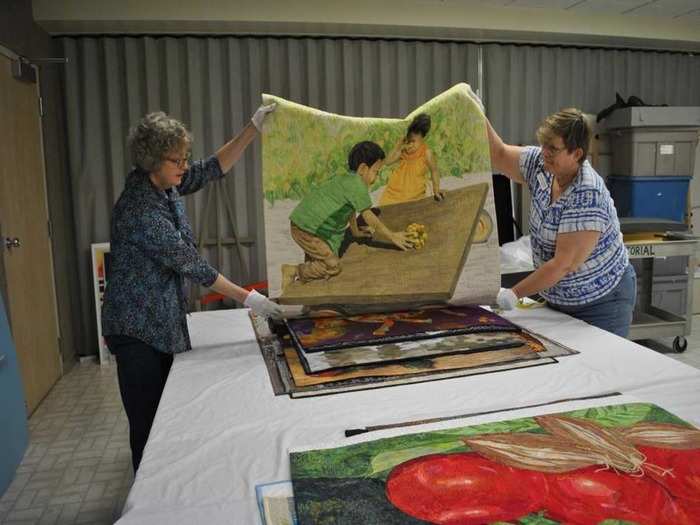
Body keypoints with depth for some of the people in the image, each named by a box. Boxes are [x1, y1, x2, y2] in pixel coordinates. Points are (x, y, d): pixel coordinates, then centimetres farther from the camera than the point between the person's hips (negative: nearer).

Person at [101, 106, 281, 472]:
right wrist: (247, 298, -16)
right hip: (137, 326, -8)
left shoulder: (166, 185, 1)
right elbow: (189, 263, -21)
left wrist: (254, 127, 1)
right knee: (147, 422, 2)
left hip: (164, 320, 9)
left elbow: (213, 169, 10)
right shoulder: (139, 208, -24)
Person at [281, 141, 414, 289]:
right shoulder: (357, 185, -16)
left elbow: (351, 208, 27)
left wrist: (356, 231, 37)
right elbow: (368, 216, -13)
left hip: (301, 222, 11)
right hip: (306, 230, -11)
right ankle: (294, 271, -6)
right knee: (333, 266, -12)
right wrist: (392, 236, -6)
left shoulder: (345, 179, 14)